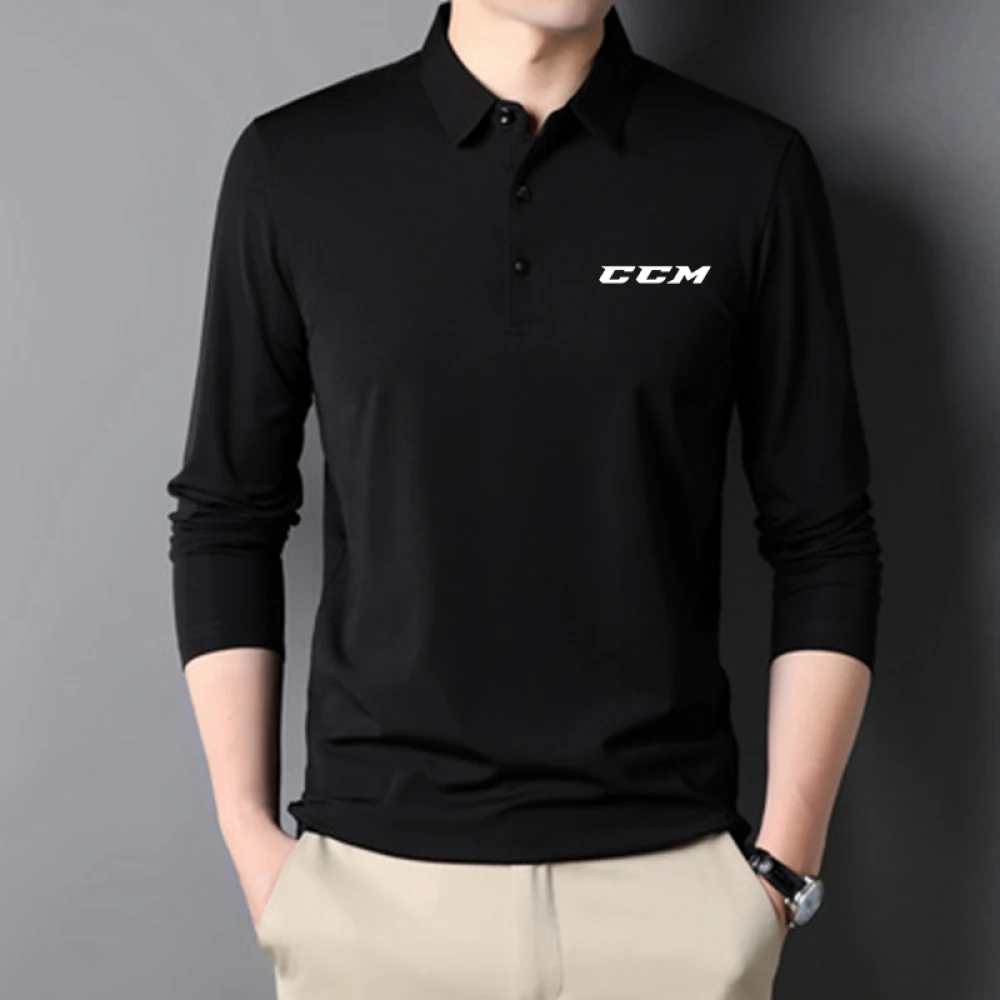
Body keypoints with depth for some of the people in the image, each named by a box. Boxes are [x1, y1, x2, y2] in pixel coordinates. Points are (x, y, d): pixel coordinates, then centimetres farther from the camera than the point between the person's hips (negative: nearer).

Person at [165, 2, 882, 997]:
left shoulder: (753, 169, -3)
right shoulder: (294, 166, -2)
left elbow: (824, 540, 0)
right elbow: (225, 515, 3)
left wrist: (784, 861, -4)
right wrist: (249, 835, 0)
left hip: (669, 873, 0)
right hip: (375, 871, 1)